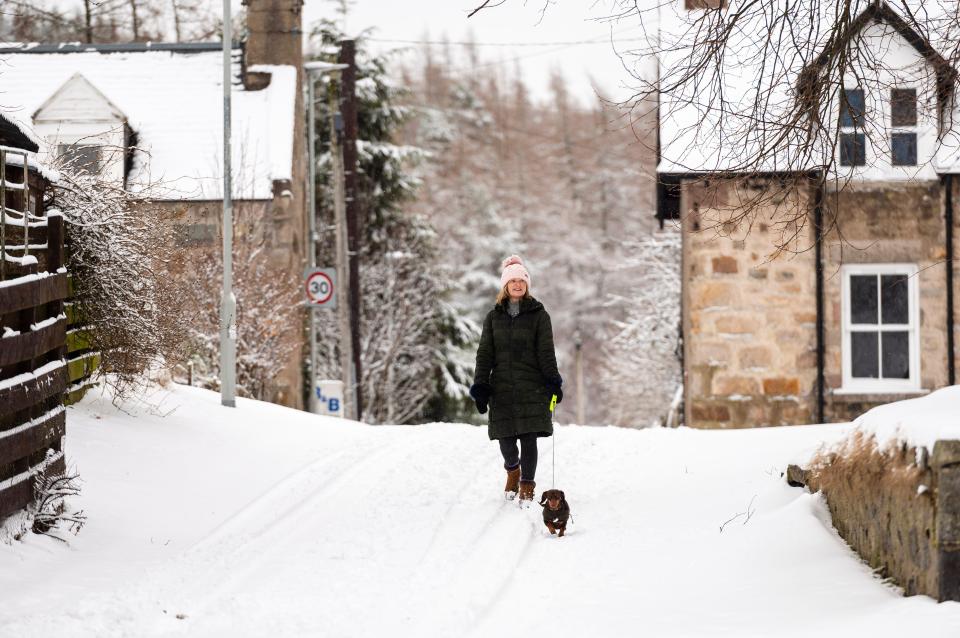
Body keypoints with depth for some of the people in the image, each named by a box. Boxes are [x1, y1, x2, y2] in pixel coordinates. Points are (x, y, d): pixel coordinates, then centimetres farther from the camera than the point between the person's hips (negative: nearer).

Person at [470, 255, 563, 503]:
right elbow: (485, 354, 10)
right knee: (506, 439, 1)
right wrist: (480, 387, 2)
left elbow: (546, 352, 1)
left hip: (532, 388, -2)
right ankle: (512, 471, 32)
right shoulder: (494, 317, 12)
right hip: (502, 387, 2)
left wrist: (553, 381, -9)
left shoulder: (538, 315, 5)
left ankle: (527, 487, 5)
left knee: (529, 438, -7)